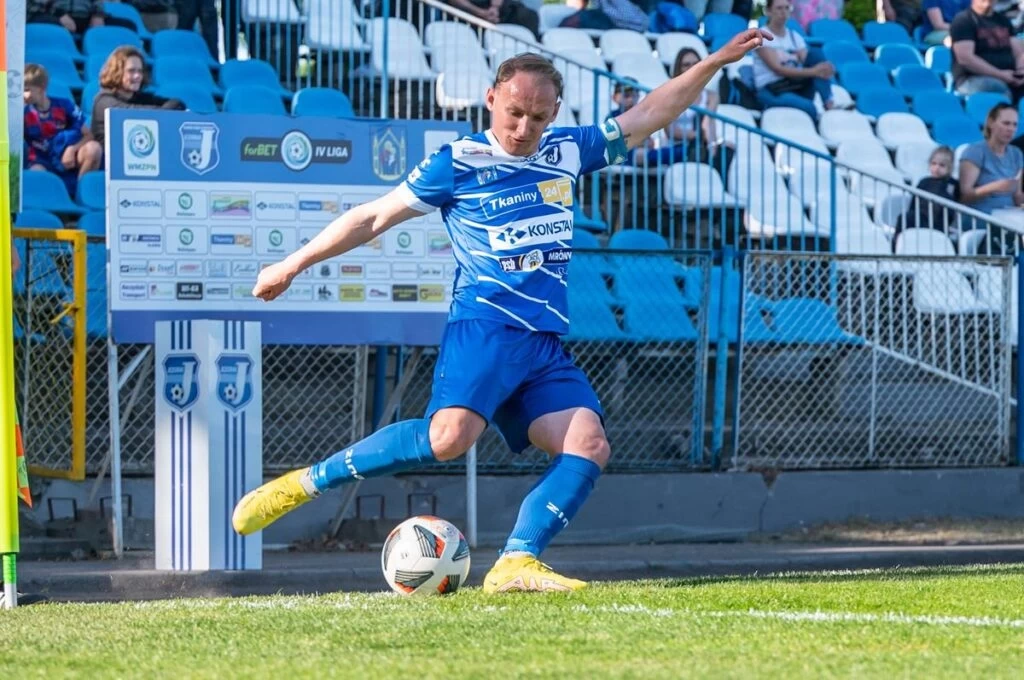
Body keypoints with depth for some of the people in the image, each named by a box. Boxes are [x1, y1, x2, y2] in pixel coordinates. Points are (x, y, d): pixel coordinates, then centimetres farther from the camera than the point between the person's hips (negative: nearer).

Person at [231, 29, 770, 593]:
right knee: (450, 434, -29)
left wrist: (714, 63, 21)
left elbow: (647, 116, 25)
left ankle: (516, 565, -20)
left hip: (545, 343, 6)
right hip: (484, 326, -6)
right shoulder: (458, 163, 2)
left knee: (588, 446, -16)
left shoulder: (567, 151, 16)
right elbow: (375, 216, 7)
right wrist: (293, 264, 9)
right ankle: (305, 483, -20)